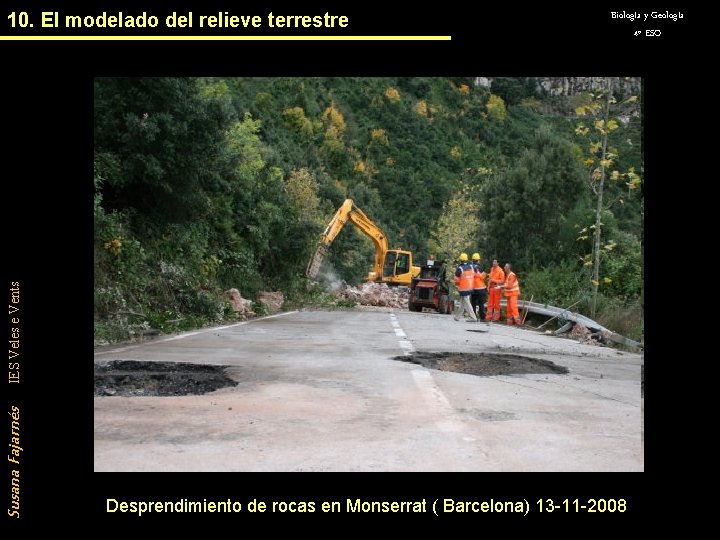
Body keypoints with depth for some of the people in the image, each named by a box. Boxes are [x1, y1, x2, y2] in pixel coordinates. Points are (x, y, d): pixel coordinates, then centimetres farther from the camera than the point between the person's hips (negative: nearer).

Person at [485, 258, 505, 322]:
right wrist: (488, 287, 11)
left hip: (497, 288, -6)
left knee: (496, 304, 0)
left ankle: (496, 317, 7)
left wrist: (494, 280, -18)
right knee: (490, 303, 7)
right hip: (491, 288, 6)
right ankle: (488, 317, 11)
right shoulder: (492, 269, 11)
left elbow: (502, 281, -10)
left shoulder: (500, 271, -8)